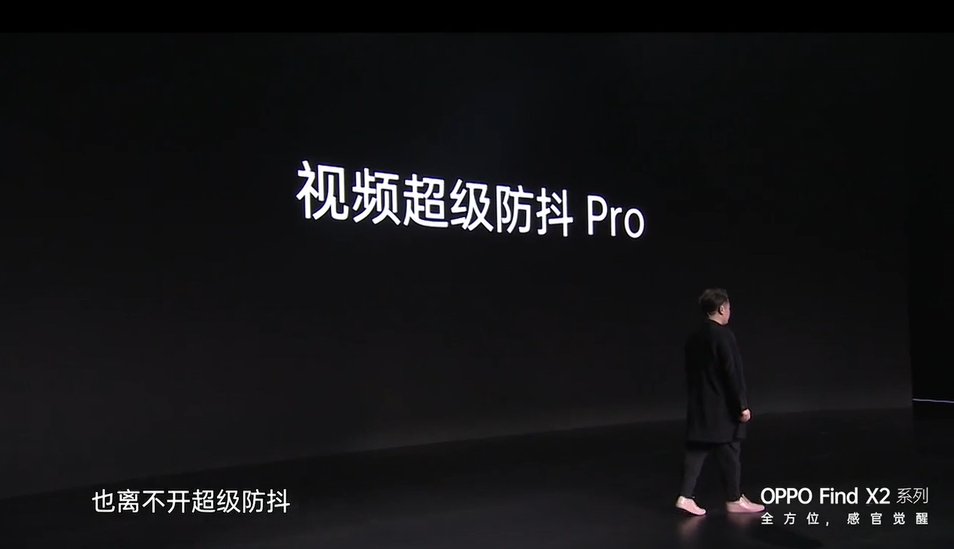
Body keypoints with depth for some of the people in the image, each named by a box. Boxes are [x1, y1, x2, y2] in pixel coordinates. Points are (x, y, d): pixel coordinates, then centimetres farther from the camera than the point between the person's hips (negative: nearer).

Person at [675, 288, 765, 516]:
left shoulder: (694, 336, 7)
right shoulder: (723, 335, -17)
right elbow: (733, 372, -18)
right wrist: (742, 404, -12)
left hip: (699, 405, 7)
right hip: (723, 406, -7)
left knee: (696, 451, 8)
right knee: (729, 454, 6)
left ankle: (686, 497, 4)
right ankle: (734, 500, 18)